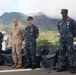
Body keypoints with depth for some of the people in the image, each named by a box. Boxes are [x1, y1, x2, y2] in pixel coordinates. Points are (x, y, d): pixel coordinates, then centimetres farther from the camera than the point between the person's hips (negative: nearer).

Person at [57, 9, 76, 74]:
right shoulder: (60, 22, 12)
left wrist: (70, 36, 5)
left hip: (69, 40, -6)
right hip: (62, 40, 6)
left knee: (70, 54, -4)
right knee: (62, 54, 7)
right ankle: (62, 67, 15)